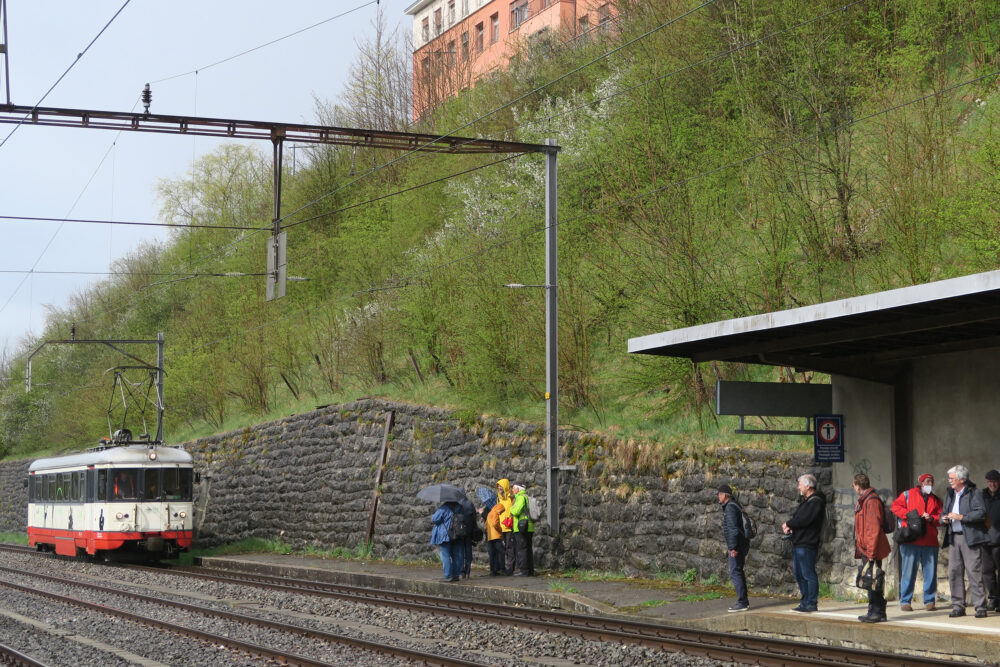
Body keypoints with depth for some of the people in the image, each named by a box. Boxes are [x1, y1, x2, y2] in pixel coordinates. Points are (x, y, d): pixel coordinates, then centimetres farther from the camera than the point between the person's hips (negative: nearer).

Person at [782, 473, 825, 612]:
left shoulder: (816, 502, -11)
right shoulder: (806, 501, 21)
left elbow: (804, 520, -21)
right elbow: (795, 518, 19)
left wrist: (788, 524, -6)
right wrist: (787, 526, -3)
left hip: (807, 544, -10)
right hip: (798, 543, 10)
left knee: (809, 575, -8)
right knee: (799, 575, 13)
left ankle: (812, 603, -5)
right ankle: (805, 602, 18)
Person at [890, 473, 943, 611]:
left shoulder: (936, 500, 17)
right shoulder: (908, 494, 7)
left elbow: (941, 517, 10)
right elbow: (895, 506, 4)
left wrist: (931, 518, -10)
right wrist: (909, 514, -8)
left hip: (930, 542, 3)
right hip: (910, 541, -3)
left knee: (930, 572, 3)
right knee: (908, 571, -2)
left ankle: (929, 601, 12)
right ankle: (905, 601, 4)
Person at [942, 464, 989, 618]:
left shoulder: (974, 493, -3)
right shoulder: (950, 495, 19)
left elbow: (981, 513, -13)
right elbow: (943, 514, 26)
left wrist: (961, 517, -18)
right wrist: (944, 519, 2)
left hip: (970, 538, -7)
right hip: (954, 538, 7)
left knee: (974, 572, -8)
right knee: (954, 572, 3)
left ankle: (980, 607, -5)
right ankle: (958, 606, 9)